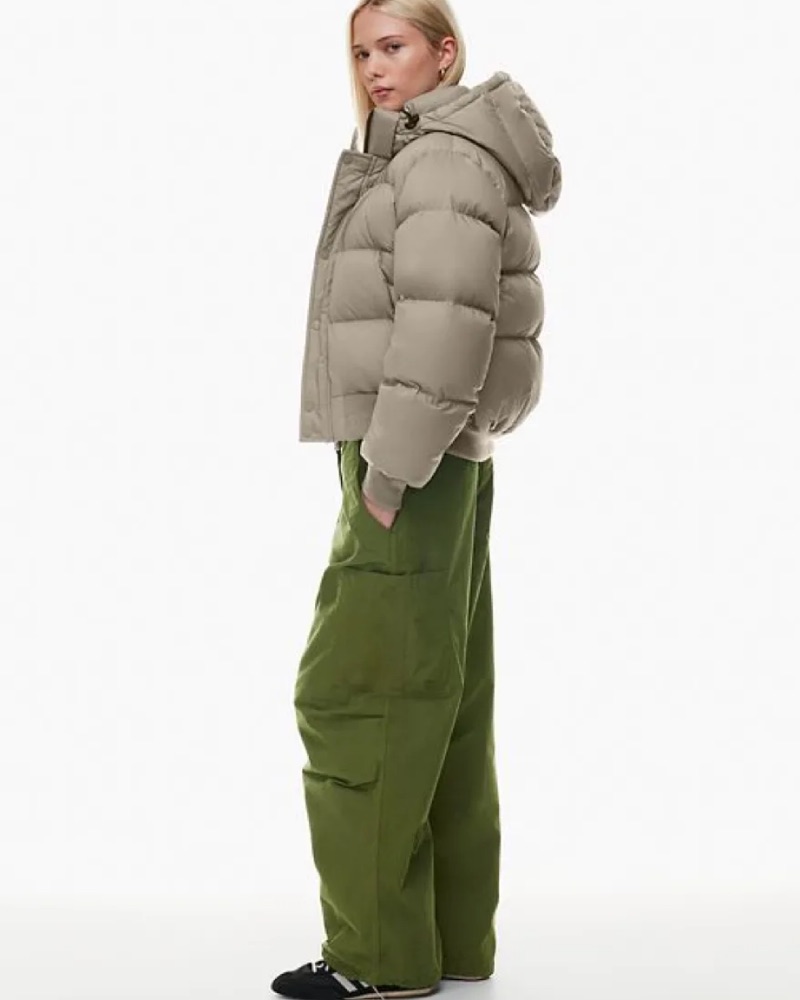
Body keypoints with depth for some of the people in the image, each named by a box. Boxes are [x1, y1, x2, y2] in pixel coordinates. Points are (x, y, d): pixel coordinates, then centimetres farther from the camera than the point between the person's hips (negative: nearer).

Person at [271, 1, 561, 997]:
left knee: (352, 690, -8)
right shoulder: (408, 160, 21)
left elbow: (446, 324, -21)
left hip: (416, 464, -10)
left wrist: (393, 468, -21)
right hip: (442, 466, 10)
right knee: (441, 701, 11)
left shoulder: (445, 157, -11)